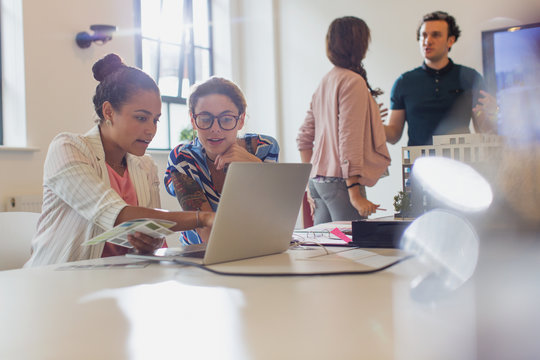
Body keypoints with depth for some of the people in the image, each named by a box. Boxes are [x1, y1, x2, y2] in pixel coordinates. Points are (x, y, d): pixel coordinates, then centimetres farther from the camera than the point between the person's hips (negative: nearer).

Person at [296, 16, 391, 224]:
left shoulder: (324, 82, 15)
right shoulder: (353, 82, -10)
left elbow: (304, 138, 16)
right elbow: (349, 139, -17)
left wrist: (311, 185, 21)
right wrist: (355, 193, -18)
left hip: (318, 181, 9)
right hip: (339, 182, -9)